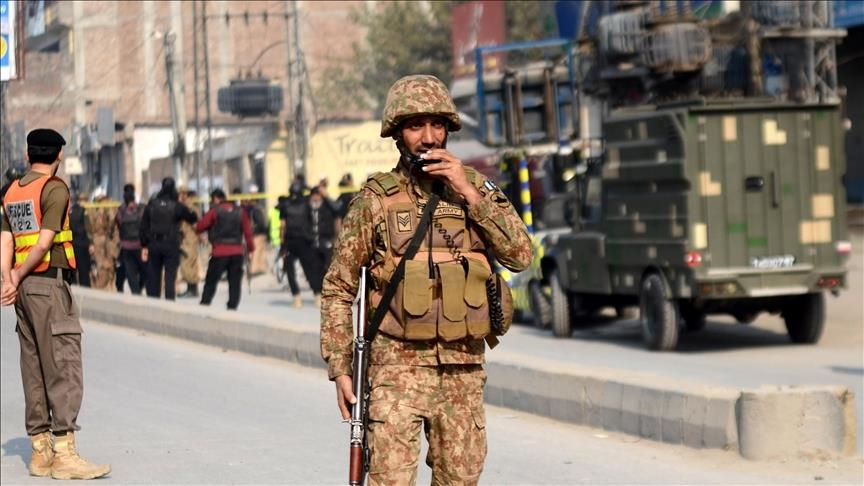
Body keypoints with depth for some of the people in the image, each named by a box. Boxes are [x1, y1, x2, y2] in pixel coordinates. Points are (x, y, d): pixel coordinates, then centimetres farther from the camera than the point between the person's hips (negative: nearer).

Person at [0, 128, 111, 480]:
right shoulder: (55, 189, -8)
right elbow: (44, 243, -14)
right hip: (50, 283, -8)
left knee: (34, 369, 9)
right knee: (64, 367, -8)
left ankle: (40, 451, 11)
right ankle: (65, 453, -12)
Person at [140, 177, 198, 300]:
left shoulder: (151, 205, 2)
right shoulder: (177, 206, -7)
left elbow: (144, 226, 4)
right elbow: (193, 219, 5)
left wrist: (144, 246, 9)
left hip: (154, 244, 3)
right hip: (171, 245, -3)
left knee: (153, 277, 10)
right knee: (170, 276, -1)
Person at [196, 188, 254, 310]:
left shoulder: (214, 211, -3)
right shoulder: (240, 212, 8)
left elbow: (200, 227, -4)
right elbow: (248, 231, 4)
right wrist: (251, 248, 9)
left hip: (220, 252, -3)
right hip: (237, 252, 3)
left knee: (211, 280, 5)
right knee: (235, 282, 7)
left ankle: (205, 303, 3)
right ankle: (232, 306, 3)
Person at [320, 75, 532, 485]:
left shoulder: (477, 190, 6)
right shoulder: (375, 201, -2)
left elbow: (520, 255, -6)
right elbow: (338, 289, 2)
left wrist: (470, 194, -12)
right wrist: (339, 369, -4)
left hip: (464, 369, 3)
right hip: (399, 364, -3)